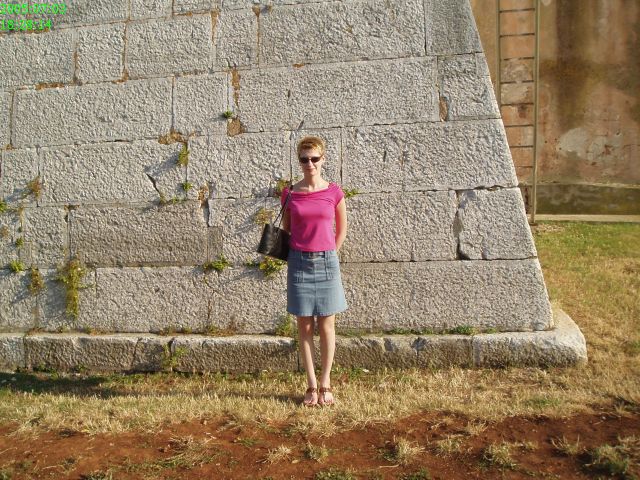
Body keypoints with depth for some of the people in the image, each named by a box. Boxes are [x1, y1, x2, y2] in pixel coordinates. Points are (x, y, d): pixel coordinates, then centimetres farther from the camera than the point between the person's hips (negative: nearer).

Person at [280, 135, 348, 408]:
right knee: (305, 326, 5)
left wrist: (329, 255, 11)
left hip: (326, 262, 0)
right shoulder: (290, 194, 1)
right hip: (299, 263, 1)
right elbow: (285, 230, 12)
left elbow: (341, 228, 12)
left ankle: (325, 384, 18)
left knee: (326, 325, 5)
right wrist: (295, 257, 7)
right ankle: (311, 386, 16)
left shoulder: (333, 192, -1)